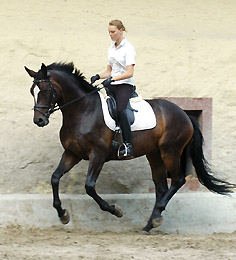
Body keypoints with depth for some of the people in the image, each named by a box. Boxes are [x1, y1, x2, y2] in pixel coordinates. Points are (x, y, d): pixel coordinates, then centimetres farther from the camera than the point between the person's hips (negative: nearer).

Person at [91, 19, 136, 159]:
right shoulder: (112, 48, 17)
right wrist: (98, 76, 2)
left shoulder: (128, 48, -6)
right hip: (112, 85, 8)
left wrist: (112, 78, -25)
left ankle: (128, 146, -34)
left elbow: (130, 73, -15)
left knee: (120, 110, -30)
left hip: (125, 85, -8)